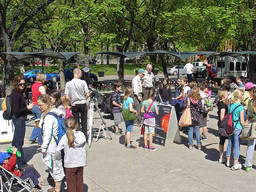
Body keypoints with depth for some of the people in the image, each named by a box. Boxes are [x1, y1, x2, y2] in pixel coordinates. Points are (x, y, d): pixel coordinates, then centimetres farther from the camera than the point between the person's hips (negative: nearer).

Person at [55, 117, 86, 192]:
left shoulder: (65, 137, -10)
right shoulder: (81, 134, -7)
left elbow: (58, 150, -14)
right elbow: (82, 141, -27)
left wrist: (57, 158, 3)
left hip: (70, 164, -2)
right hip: (80, 163, 2)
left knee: (71, 183, 9)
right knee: (79, 181, 19)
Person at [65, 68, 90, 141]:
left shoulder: (68, 83, -5)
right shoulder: (83, 82, -9)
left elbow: (67, 97, -8)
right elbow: (87, 94, -10)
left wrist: (72, 101, 9)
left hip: (74, 105, 1)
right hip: (83, 104, -1)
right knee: (84, 121, 11)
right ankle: (85, 136, 14)